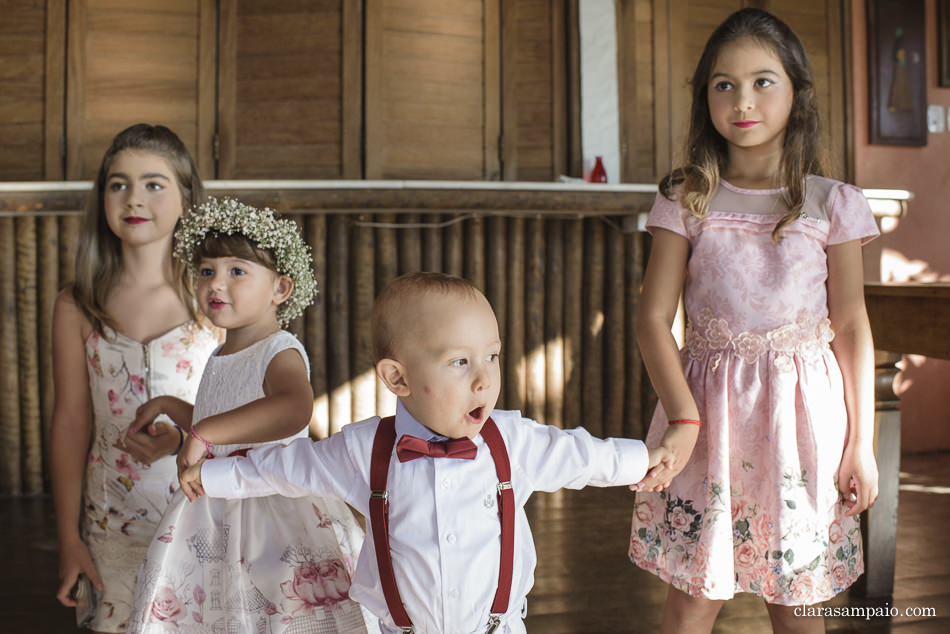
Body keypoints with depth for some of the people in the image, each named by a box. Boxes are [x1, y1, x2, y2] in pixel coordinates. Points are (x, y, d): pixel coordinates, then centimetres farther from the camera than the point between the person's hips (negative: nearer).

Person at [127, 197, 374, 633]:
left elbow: (293, 409, -39)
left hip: (274, 508, -8)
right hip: (215, 510, 8)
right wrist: (170, 406, 29)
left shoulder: (280, 352, -15)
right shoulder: (220, 359, 12)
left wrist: (205, 432, -36)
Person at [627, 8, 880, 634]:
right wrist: (685, 417, -17)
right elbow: (654, 319, -4)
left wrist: (862, 443, 1)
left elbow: (853, 328, 3)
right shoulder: (686, 201, 1)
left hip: (803, 415, 0)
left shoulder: (832, 204, 1)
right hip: (710, 408, 0)